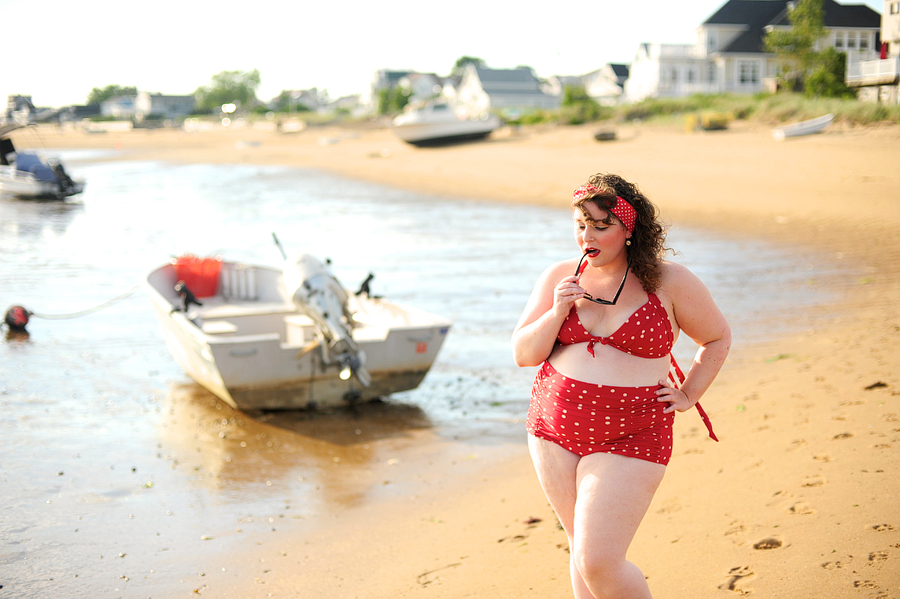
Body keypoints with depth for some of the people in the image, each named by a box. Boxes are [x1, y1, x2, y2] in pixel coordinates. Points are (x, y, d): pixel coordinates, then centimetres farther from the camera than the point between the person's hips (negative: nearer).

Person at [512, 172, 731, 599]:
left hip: (629, 439, -4)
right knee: (583, 551, 14)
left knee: (597, 563, -11)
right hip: (554, 431, 4)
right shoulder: (559, 278, 3)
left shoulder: (670, 283, -5)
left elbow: (718, 339, 10)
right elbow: (523, 354, 4)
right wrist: (558, 313, -12)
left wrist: (687, 396, 4)